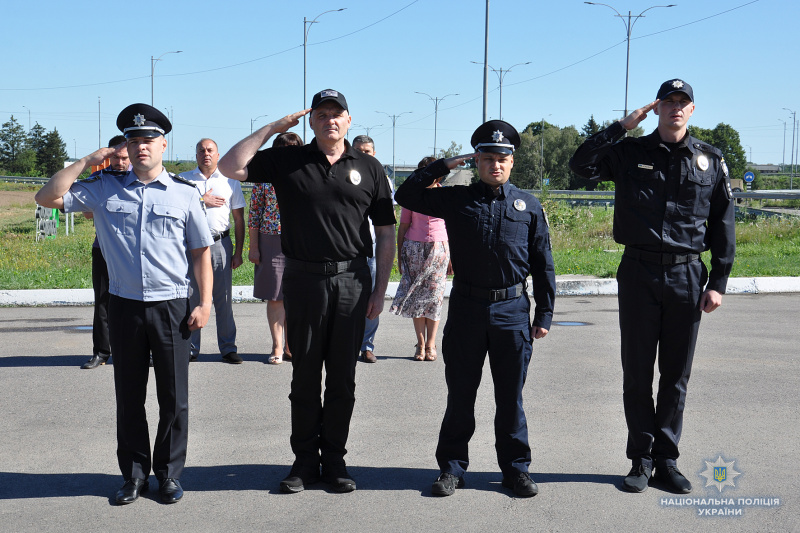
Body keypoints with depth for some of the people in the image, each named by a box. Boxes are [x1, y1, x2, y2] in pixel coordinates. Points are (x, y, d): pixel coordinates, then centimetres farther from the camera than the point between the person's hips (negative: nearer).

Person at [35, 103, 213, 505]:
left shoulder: (184, 193, 2)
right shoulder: (104, 190, 5)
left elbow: (201, 251, 5)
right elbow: (47, 198, 2)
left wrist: (205, 303, -1)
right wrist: (86, 162, -2)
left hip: (170, 306, -1)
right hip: (124, 306, 1)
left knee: (173, 397, 6)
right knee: (129, 395, 10)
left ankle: (169, 472, 20)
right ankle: (134, 472, 23)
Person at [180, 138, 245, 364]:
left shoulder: (229, 180, 10)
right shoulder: (184, 179, 9)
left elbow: (239, 219, 9)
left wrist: (238, 251, 3)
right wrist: (202, 201, -7)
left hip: (220, 244, 0)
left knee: (224, 298, 1)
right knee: (191, 297, 3)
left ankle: (228, 348, 9)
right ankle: (191, 348, 12)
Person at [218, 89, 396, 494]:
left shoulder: (368, 168, 7)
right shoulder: (287, 161, 6)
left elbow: (386, 233, 8)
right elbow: (229, 168, -1)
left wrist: (380, 289, 2)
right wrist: (273, 127, -3)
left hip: (352, 280, 1)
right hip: (304, 279, 0)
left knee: (343, 377, 7)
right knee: (305, 376, 8)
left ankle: (334, 458, 19)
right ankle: (304, 458, 19)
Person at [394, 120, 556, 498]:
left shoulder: (529, 206, 6)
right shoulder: (456, 200, 5)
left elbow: (543, 264, 9)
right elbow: (405, 196, 5)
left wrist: (544, 315, 5)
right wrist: (443, 166, 0)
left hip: (512, 310, 0)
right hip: (466, 308, 0)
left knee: (511, 396, 8)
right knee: (460, 394, 7)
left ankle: (516, 468, 20)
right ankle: (452, 467, 18)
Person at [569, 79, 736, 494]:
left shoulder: (711, 160, 7)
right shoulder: (630, 153, 4)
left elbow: (723, 224, 8)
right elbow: (581, 164, -10)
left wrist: (718, 282, 2)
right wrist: (622, 126, -9)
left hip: (687, 276, 1)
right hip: (639, 273, -1)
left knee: (676, 374, 7)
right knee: (637, 373, 4)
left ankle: (666, 459, 18)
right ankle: (641, 460, 14)